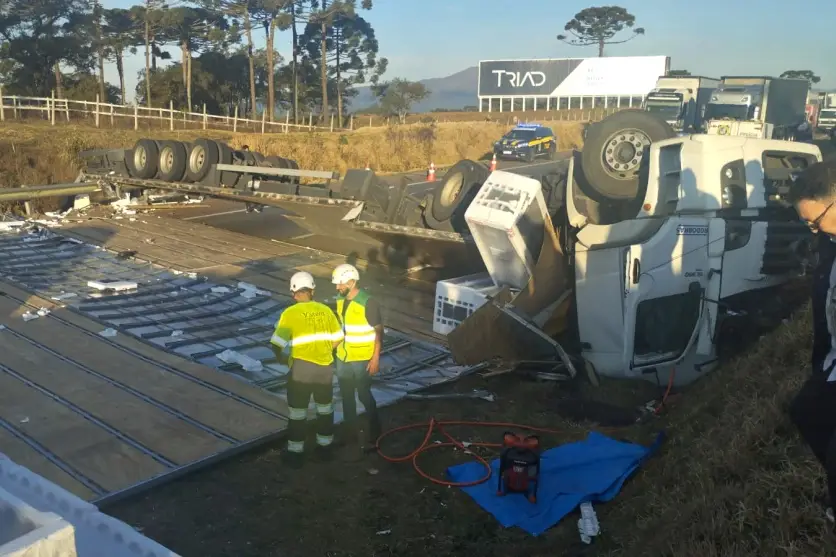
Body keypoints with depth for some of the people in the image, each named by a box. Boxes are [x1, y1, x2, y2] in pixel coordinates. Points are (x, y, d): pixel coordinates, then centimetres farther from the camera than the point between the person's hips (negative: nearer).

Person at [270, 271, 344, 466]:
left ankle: (295, 453, 17)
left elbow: (277, 344, -13)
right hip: (325, 367, 4)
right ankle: (325, 446, 34)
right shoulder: (325, 310, 2)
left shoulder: (290, 313, -10)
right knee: (325, 408, 21)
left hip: (301, 367, -4)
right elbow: (337, 338, 10)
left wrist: (282, 359, 6)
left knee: (298, 412, 10)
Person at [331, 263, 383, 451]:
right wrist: (333, 345, 18)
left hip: (362, 359, -7)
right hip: (343, 357, 7)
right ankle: (352, 432, 30)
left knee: (364, 396, 1)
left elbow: (379, 331, -17)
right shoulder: (340, 300, 1)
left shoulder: (368, 303, -21)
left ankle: (374, 434, 16)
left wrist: (376, 358, -18)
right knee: (346, 395, 15)